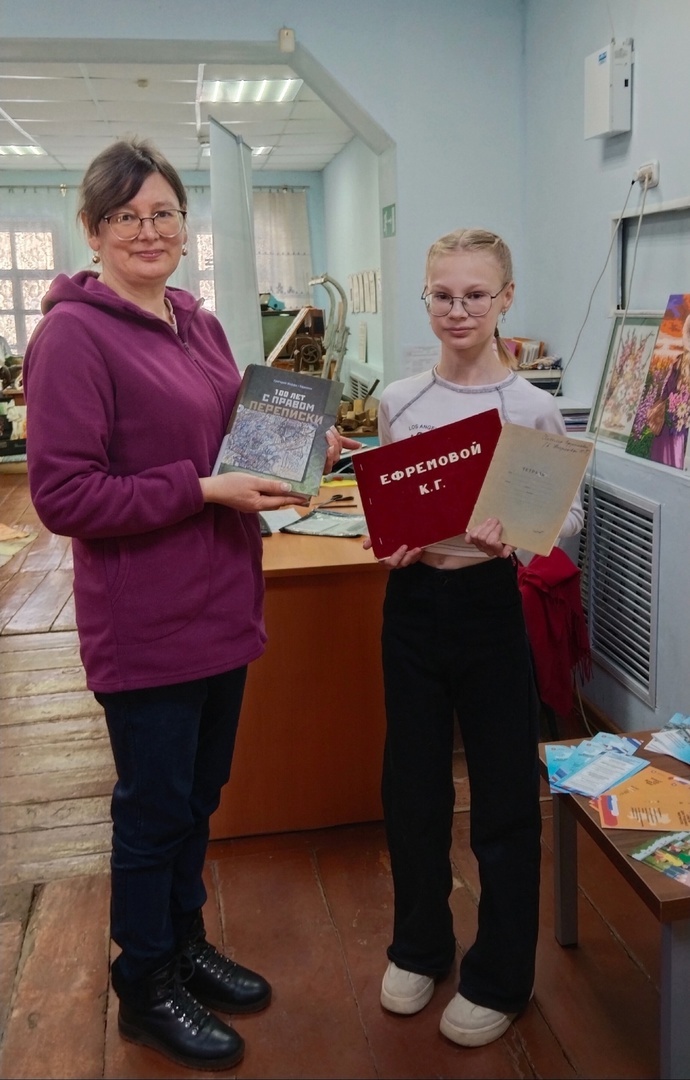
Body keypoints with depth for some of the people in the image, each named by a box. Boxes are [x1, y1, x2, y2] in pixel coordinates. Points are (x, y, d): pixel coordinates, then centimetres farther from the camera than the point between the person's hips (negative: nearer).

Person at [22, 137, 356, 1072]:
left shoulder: (199, 323, 9)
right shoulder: (74, 334, -15)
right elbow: (63, 496, -19)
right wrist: (202, 489, -23)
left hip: (220, 607, 8)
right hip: (145, 624, -7)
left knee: (199, 794, 21)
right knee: (153, 808, 10)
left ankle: (185, 942, 44)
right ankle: (146, 989, 33)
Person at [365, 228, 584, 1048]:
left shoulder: (532, 408, -8)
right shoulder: (398, 401, 2)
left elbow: (569, 511, -3)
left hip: (493, 602, -3)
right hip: (412, 599, 3)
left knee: (504, 791, 8)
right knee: (411, 782, 14)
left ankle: (500, 978, 29)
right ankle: (419, 946, 38)